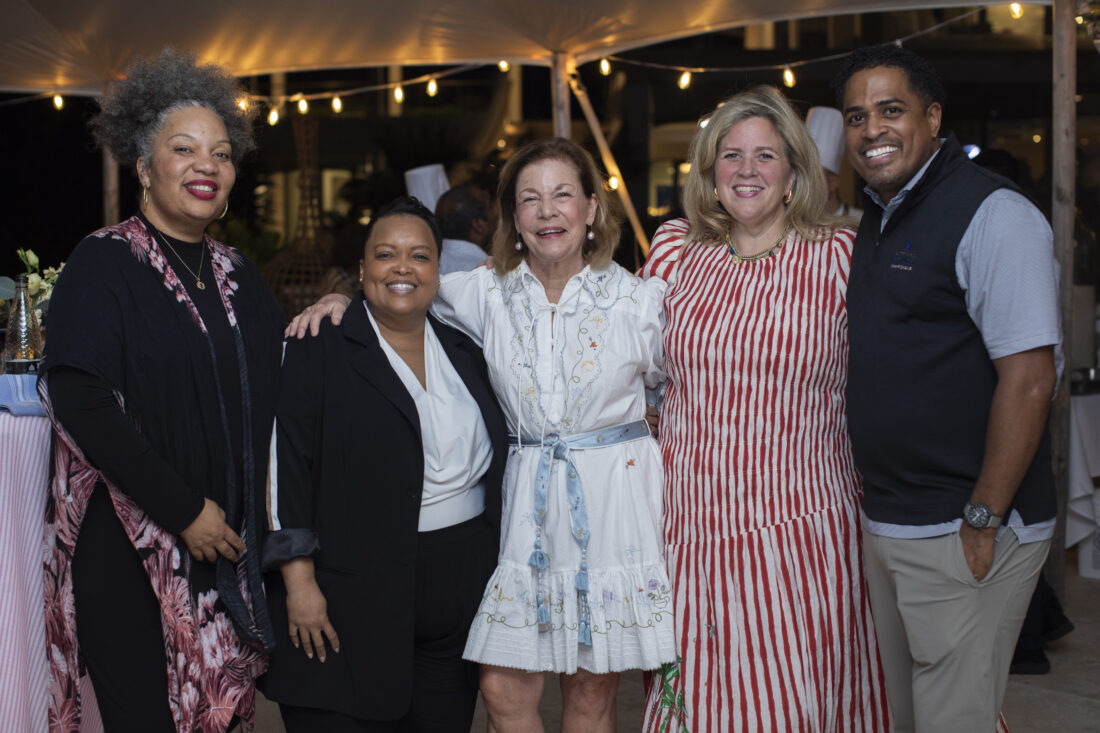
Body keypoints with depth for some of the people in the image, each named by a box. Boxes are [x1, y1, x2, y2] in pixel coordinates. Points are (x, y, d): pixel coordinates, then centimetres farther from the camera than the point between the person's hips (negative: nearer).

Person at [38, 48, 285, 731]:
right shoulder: (105, 263, -5)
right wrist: (184, 509, -16)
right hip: (128, 546, -5)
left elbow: (268, 390, 18)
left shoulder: (236, 273, 13)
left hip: (227, 545, 5)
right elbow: (80, 401, -15)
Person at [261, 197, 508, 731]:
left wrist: (495, 578, 15)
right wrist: (299, 581, -15)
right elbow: (285, 465, -10)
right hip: (351, 601, -5)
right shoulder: (317, 349, -5)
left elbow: (492, 462, 19)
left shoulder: (464, 353, 11)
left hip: (456, 606, 5)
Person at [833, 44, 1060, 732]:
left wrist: (983, 523, -20)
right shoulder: (877, 219, 14)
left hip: (962, 539, -8)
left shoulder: (992, 213, -14)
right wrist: (876, 496, 15)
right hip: (884, 525, 8)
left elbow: (1029, 378, -20)